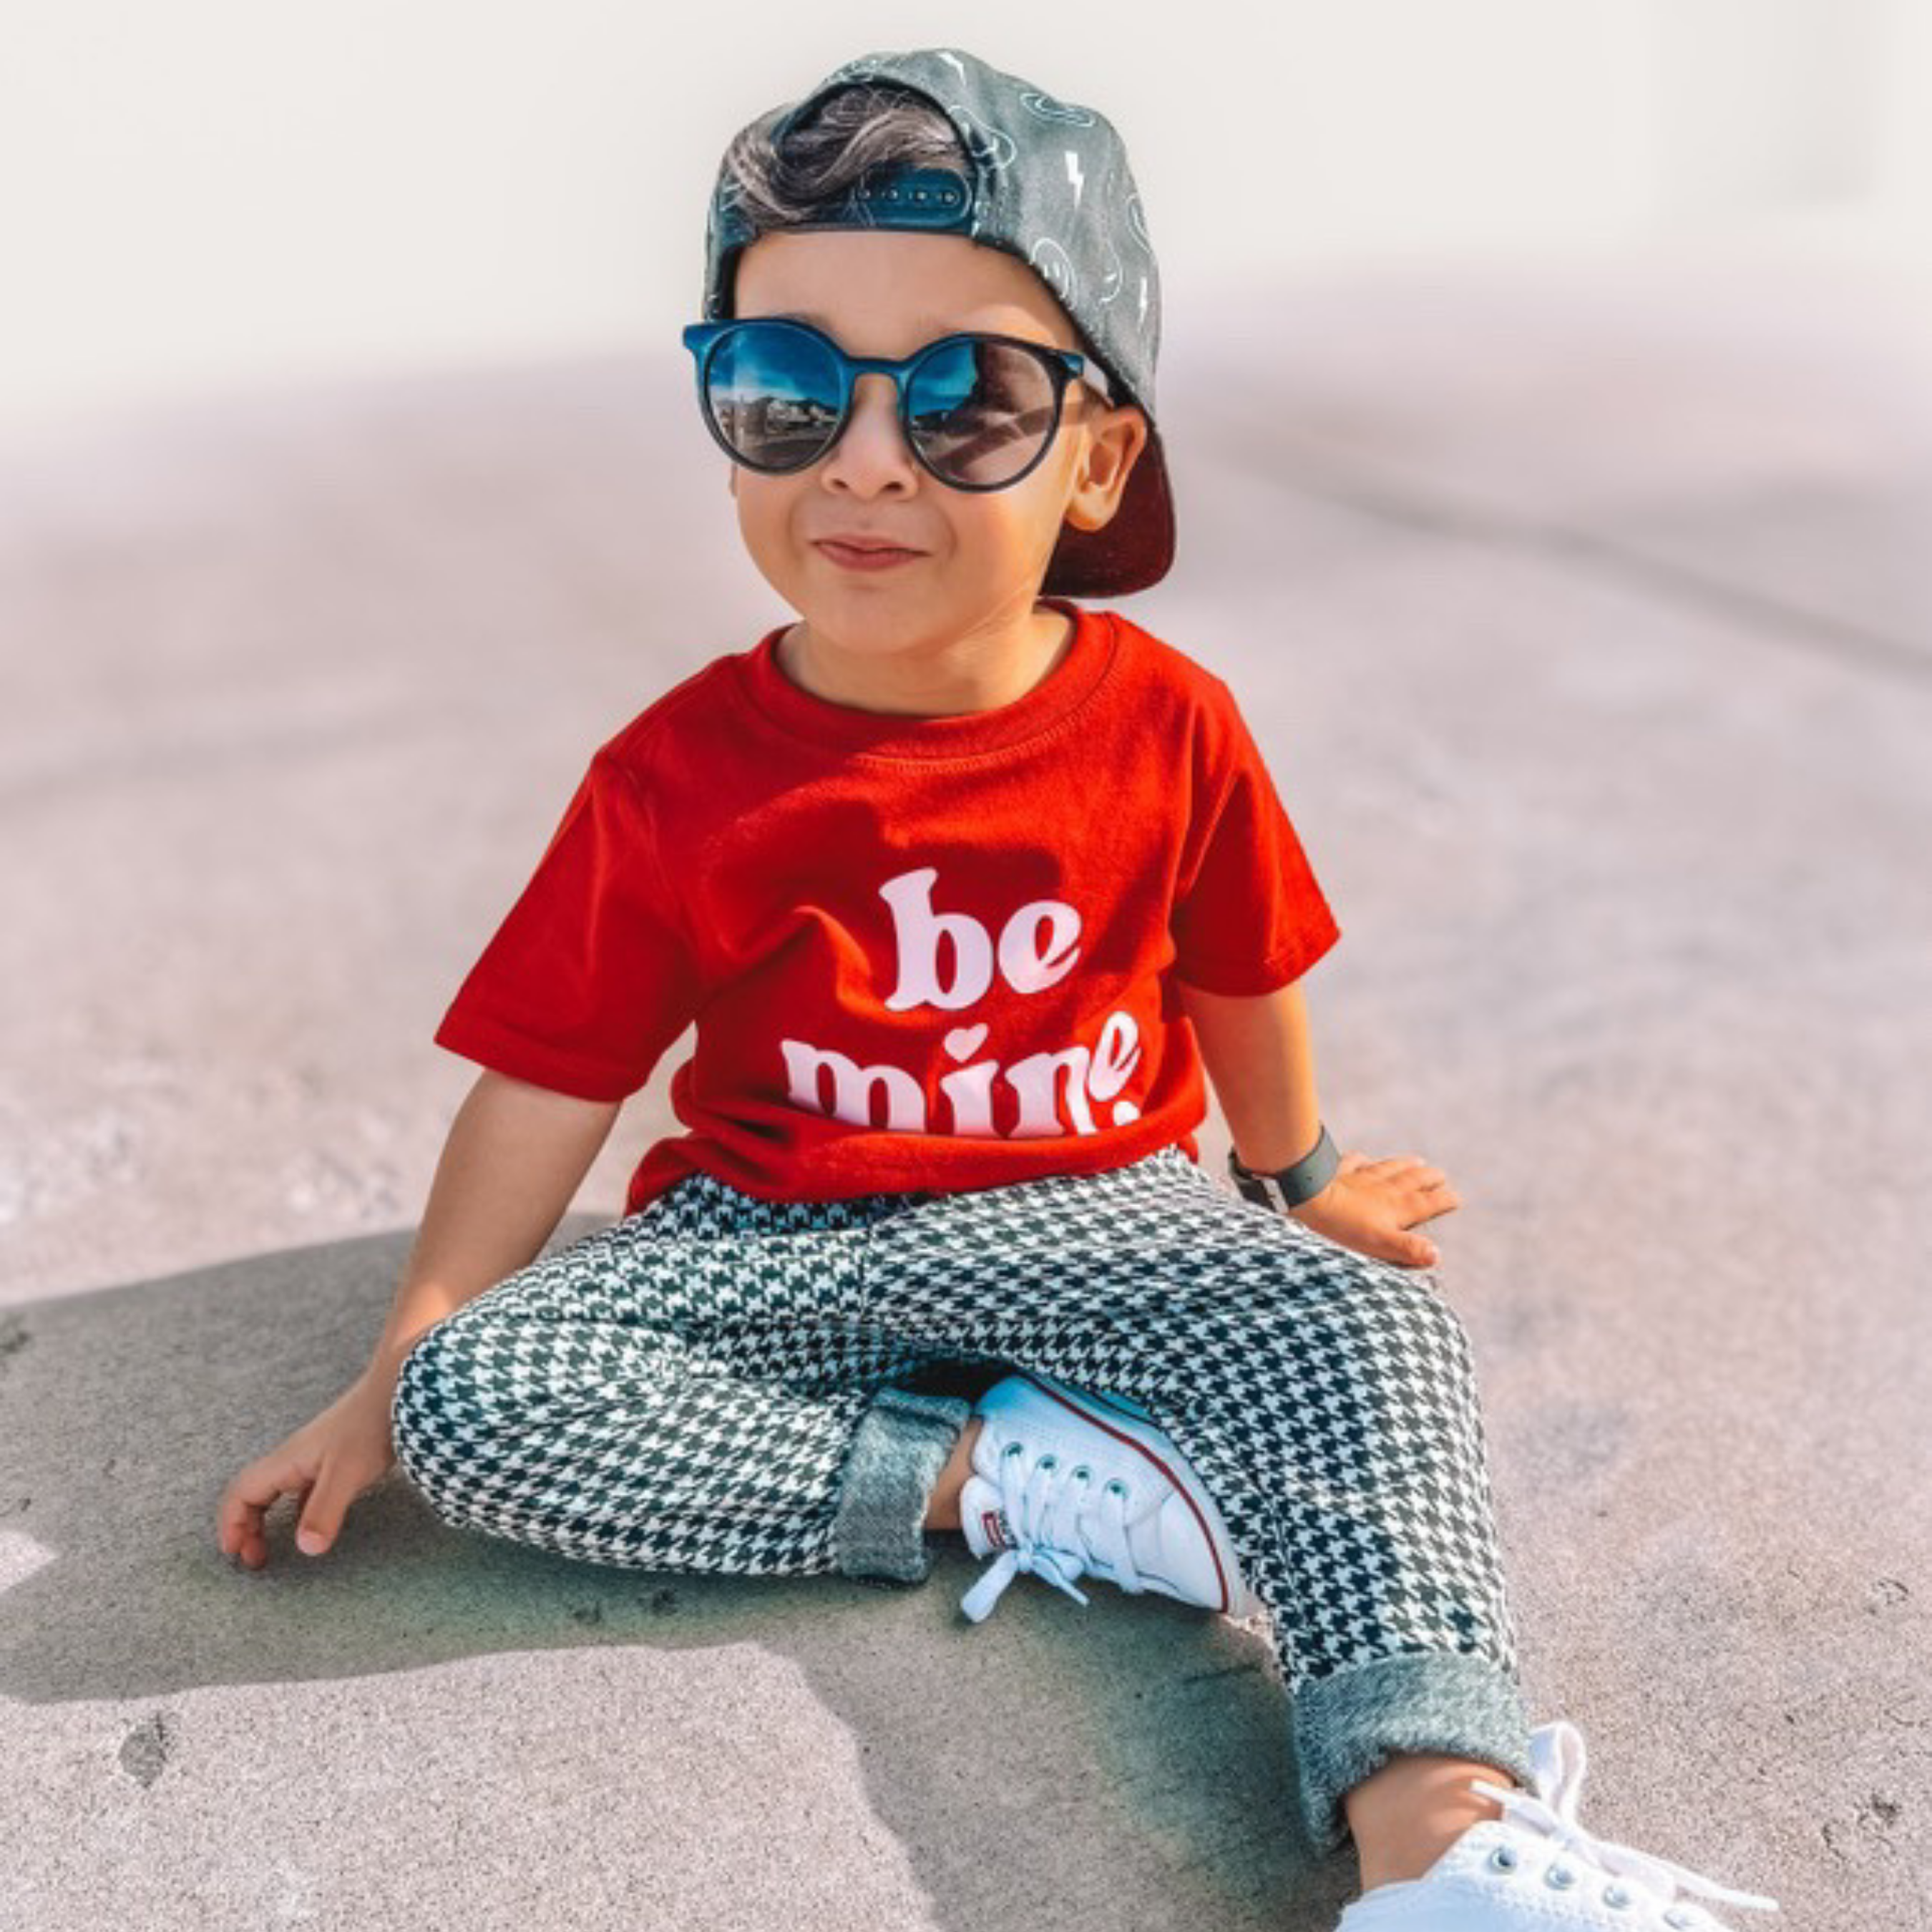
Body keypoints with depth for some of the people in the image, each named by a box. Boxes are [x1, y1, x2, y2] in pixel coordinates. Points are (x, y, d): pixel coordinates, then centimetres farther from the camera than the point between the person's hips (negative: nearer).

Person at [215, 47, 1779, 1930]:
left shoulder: (1166, 729, -8)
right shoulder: (676, 779, -10)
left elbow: (1238, 980, 9)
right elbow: (547, 1078, -4)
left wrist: (1293, 1177, 25)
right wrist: (388, 1373, -2)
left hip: (1095, 1213, 0)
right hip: (770, 1244, 1)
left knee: (1362, 1318, -27)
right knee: (476, 1391, -24)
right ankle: (1002, 1478, -21)